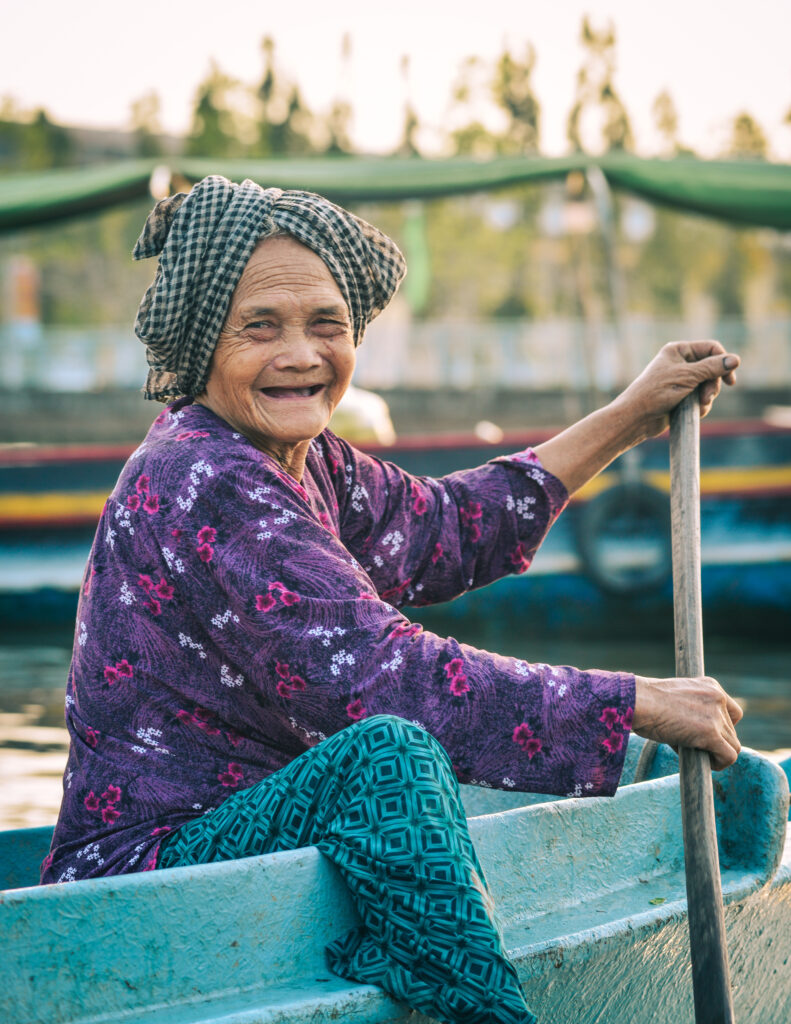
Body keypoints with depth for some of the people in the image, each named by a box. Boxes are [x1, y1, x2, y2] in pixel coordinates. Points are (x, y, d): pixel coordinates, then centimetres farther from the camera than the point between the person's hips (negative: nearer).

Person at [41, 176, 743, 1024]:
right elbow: (379, 681, -27)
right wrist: (643, 704, -21)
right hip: (142, 875, -10)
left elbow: (440, 529, 23)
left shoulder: (298, 460, 8)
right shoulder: (205, 487, -21)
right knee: (389, 750, -30)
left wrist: (632, 416, 24)